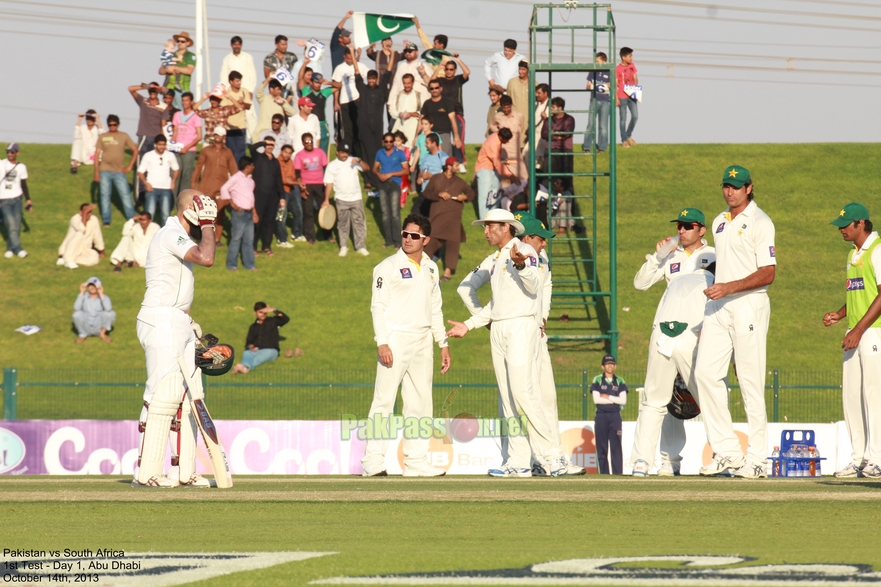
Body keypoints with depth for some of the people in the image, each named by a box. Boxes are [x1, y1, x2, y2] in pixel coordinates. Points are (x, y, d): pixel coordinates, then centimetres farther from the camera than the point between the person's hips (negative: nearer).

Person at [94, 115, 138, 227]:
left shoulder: (124, 136, 5)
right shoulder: (102, 137, 4)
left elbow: (135, 150, 9)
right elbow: (97, 154, 2)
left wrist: (130, 166, 1)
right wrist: (96, 172, -5)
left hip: (119, 171, 0)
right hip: (105, 171, 0)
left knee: (126, 195, -4)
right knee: (105, 196, 2)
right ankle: (106, 221, 8)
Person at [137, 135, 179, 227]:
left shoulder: (170, 155, 5)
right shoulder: (148, 156, -1)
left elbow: (176, 169, 18)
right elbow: (140, 172, 2)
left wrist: (173, 181, 3)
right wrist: (146, 183, -12)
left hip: (166, 188, 2)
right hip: (152, 188, -2)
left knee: (165, 214, -1)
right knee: (150, 212, -11)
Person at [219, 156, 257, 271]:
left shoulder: (250, 180, 16)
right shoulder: (236, 178, -7)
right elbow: (224, 189, -14)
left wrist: (254, 213, 19)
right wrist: (232, 204, -15)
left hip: (249, 213, 7)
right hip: (239, 213, -7)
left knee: (249, 240, 7)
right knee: (236, 239, -3)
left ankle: (249, 264, 12)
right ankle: (231, 265, 2)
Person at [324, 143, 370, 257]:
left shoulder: (353, 161, 2)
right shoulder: (331, 166, 1)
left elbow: (367, 168, -8)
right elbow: (329, 184, 0)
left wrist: (359, 161, -27)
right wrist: (326, 200, -4)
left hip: (356, 198, 1)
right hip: (341, 200, -1)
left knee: (359, 222, 2)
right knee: (343, 224, 7)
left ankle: (360, 247, 7)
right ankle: (343, 247, 17)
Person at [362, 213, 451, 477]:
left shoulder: (430, 268, 14)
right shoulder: (389, 266, -4)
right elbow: (378, 306, -8)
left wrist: (443, 343, 16)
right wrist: (382, 343, -17)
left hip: (422, 341, 6)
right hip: (395, 338, -6)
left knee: (420, 403, 7)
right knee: (384, 401, -10)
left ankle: (416, 461, 11)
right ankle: (373, 460, -11)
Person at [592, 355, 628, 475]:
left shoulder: (620, 382, 9)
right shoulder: (597, 380, 5)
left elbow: (623, 400, -2)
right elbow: (596, 399, -7)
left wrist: (607, 397, -8)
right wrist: (615, 400, -6)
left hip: (615, 415, 0)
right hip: (601, 415, 0)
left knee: (616, 446, -5)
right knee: (602, 447, -1)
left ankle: (618, 473, -7)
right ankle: (604, 473, 2)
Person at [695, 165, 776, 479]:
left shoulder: (759, 223, -7)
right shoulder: (720, 222, 16)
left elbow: (767, 274, -14)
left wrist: (728, 288, -22)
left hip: (749, 306, -7)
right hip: (718, 308, 7)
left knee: (751, 382, -7)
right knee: (705, 372, -2)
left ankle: (757, 459, -3)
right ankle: (726, 450, 2)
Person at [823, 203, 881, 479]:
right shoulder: (854, 254, 19)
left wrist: (859, 330, -19)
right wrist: (839, 315, 10)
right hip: (856, 333, 9)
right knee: (851, 396, 6)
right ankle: (859, 458, 10)